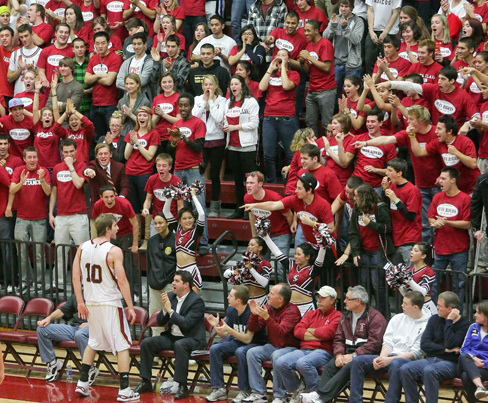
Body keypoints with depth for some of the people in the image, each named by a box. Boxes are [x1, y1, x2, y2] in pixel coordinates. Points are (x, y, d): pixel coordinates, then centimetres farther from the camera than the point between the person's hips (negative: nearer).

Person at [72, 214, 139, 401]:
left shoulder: (82, 248, 2)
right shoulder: (114, 251, -16)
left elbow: (76, 277, 2)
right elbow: (122, 281, -16)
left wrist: (80, 302, 8)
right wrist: (130, 307, -10)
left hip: (91, 303, 6)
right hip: (110, 304, -6)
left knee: (93, 342, 23)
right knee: (122, 346, 2)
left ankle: (82, 383, 23)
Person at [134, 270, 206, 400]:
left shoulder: (197, 301, -12)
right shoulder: (170, 296, 8)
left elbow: (186, 323, -24)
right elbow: (160, 322, 9)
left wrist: (170, 310, -21)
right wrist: (164, 309, -11)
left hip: (191, 339, -7)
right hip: (171, 336, 7)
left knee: (179, 345, -39)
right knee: (146, 343, -10)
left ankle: (181, 386, -35)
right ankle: (146, 382, -3)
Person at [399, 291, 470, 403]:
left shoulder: (464, 324, -3)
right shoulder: (435, 319, 12)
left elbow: (450, 344, -17)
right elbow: (424, 344, 2)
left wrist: (449, 322, -12)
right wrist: (445, 350, -9)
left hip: (450, 363, -5)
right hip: (431, 359, 5)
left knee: (429, 370, -37)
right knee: (405, 369, -23)